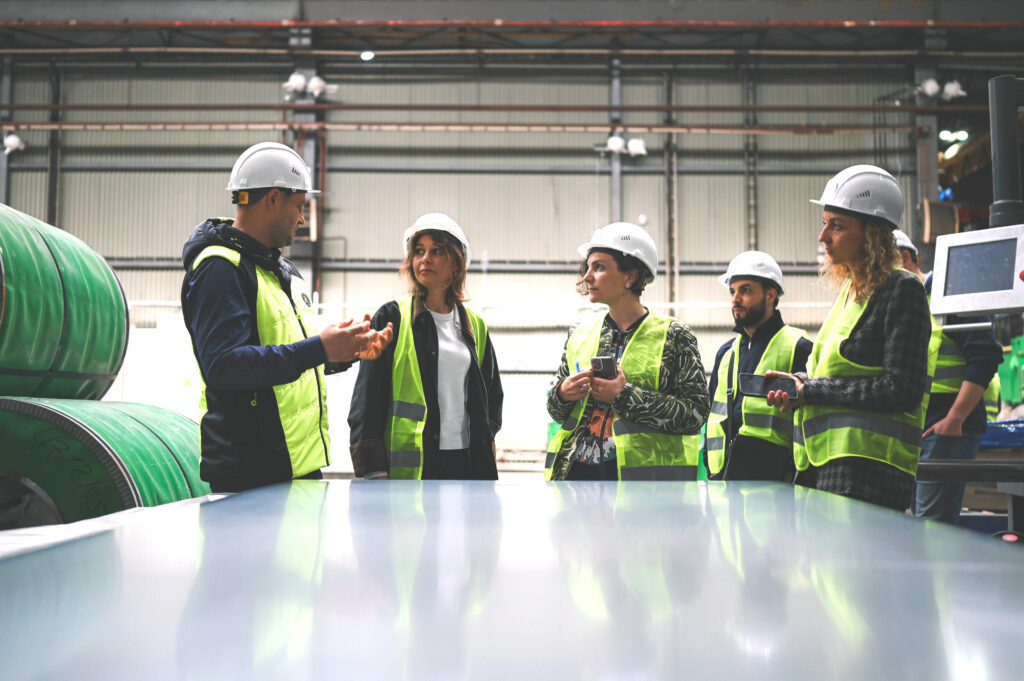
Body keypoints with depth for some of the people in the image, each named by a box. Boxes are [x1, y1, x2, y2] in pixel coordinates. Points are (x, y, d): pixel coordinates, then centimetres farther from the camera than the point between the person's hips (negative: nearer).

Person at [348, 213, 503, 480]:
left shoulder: (475, 326, 15)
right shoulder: (392, 317, 3)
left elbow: (492, 393, 25)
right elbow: (367, 396, -3)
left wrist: (485, 448, 10)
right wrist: (374, 472, -12)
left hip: (467, 463, 4)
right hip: (409, 465, -4)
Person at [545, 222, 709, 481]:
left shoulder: (673, 337, 1)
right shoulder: (579, 335, 14)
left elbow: (696, 413, -8)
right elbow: (556, 410, 20)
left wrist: (625, 396, -13)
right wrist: (562, 395, -3)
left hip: (643, 474, -3)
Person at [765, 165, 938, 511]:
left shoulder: (902, 291, -7)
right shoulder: (850, 290, 18)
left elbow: (903, 389, -15)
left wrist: (811, 391, -12)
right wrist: (798, 383, 4)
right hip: (822, 462, 8)